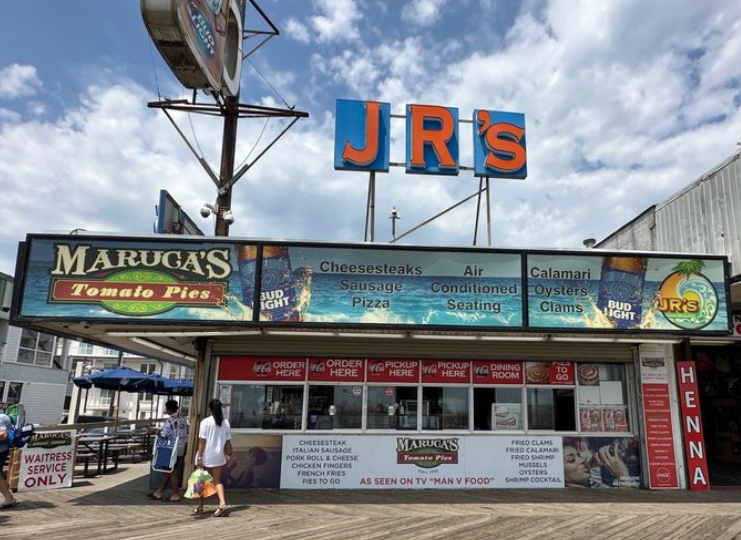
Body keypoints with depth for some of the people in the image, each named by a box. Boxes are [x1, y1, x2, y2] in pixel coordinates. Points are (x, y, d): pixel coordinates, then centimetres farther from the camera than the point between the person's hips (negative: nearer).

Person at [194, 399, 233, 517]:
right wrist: (228, 454, 17)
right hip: (219, 456, 3)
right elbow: (227, 441, 5)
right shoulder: (225, 423, 1)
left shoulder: (206, 422, -11)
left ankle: (200, 507, 23)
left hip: (206, 456, -3)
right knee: (217, 481, 9)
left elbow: (202, 441, -12)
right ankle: (223, 504, -10)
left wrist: (199, 457, -9)